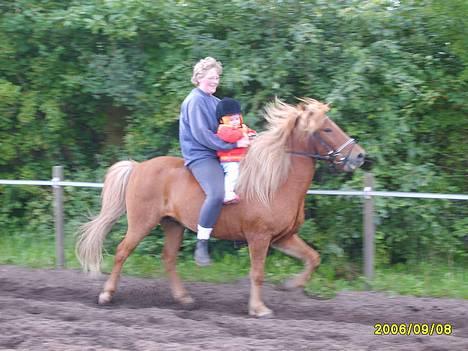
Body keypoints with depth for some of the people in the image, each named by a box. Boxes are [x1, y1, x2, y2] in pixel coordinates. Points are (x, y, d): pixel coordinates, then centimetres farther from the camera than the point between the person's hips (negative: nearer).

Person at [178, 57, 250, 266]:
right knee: (217, 193, -32)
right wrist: (233, 144, -20)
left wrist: (244, 137, 1)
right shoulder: (195, 101, -10)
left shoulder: (215, 101, 18)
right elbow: (201, 134, -19)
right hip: (200, 156, -10)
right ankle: (201, 245, -25)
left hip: (218, 154, 10)